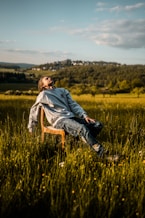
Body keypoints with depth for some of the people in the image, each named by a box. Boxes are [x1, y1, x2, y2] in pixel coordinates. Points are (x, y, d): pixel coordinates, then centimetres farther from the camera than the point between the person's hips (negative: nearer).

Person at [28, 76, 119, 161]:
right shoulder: (43, 94, 9)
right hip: (59, 120, -7)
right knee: (83, 128, -34)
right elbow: (34, 109, 17)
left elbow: (73, 104, 15)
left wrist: (85, 115, 0)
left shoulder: (63, 91, 24)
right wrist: (31, 126, 22)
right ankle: (102, 154, -34)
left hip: (71, 117, 7)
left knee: (98, 125, -10)